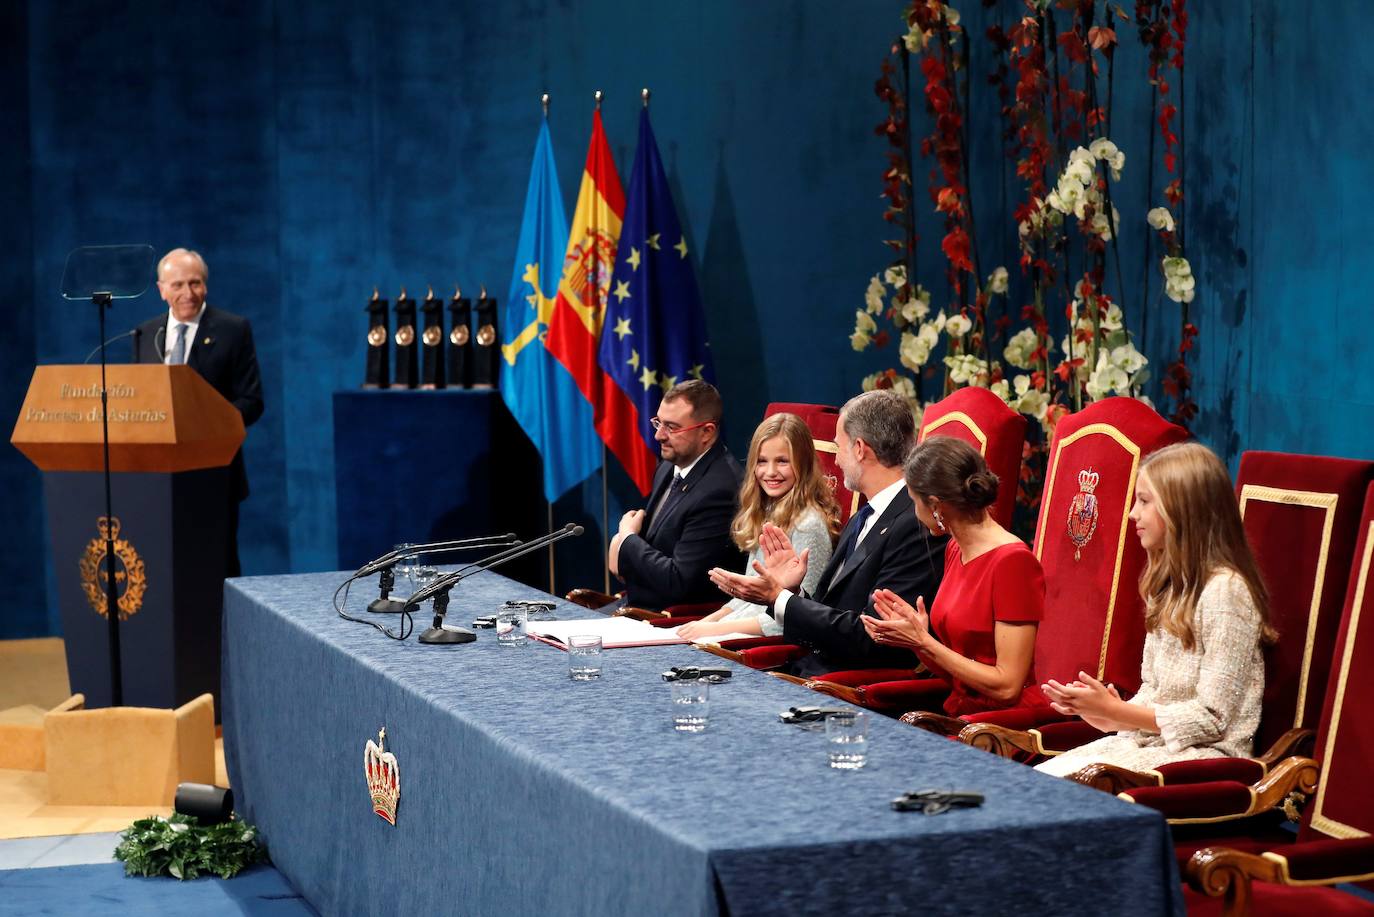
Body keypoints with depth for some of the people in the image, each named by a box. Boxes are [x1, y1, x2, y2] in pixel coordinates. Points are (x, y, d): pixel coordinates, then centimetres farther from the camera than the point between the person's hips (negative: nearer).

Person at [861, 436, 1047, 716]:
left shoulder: (1013, 561, -14)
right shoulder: (955, 550, 11)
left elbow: (1006, 686, -17)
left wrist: (923, 642, -13)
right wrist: (914, 635, -4)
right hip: (957, 713, 7)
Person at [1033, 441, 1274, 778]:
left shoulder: (1224, 590, -15)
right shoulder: (1168, 584, 15)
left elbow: (1211, 717, -16)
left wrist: (1115, 710, -15)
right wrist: (1113, 716, -3)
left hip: (1206, 751, -8)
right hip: (1151, 738, 8)